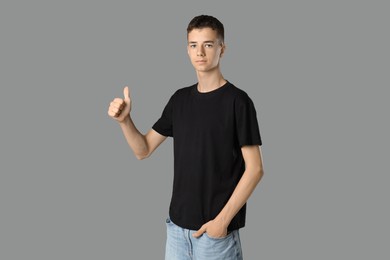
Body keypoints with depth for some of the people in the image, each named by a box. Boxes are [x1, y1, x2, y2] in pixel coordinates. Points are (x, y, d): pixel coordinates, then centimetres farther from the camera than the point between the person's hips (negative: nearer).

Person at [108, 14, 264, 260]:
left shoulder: (237, 101, -11)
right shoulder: (180, 99, 6)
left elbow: (254, 169, -12)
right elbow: (143, 150, 9)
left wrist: (223, 220, -16)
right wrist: (125, 119, -9)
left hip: (216, 229, -5)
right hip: (177, 225, 5)